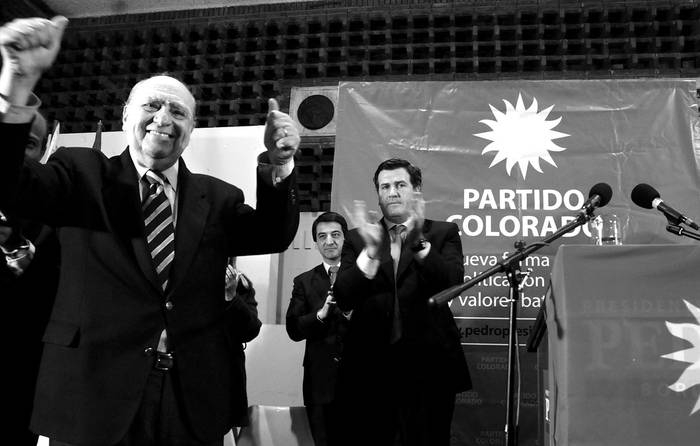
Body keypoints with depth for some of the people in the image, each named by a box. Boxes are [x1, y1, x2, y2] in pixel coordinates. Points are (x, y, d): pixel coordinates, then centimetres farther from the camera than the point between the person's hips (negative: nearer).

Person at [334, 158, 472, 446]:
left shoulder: (442, 233, 5)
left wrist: (420, 243, -25)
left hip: (427, 366, -1)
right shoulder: (358, 238, 7)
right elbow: (344, 300, -5)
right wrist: (371, 250, -19)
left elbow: (453, 283, -11)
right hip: (372, 368, 1)